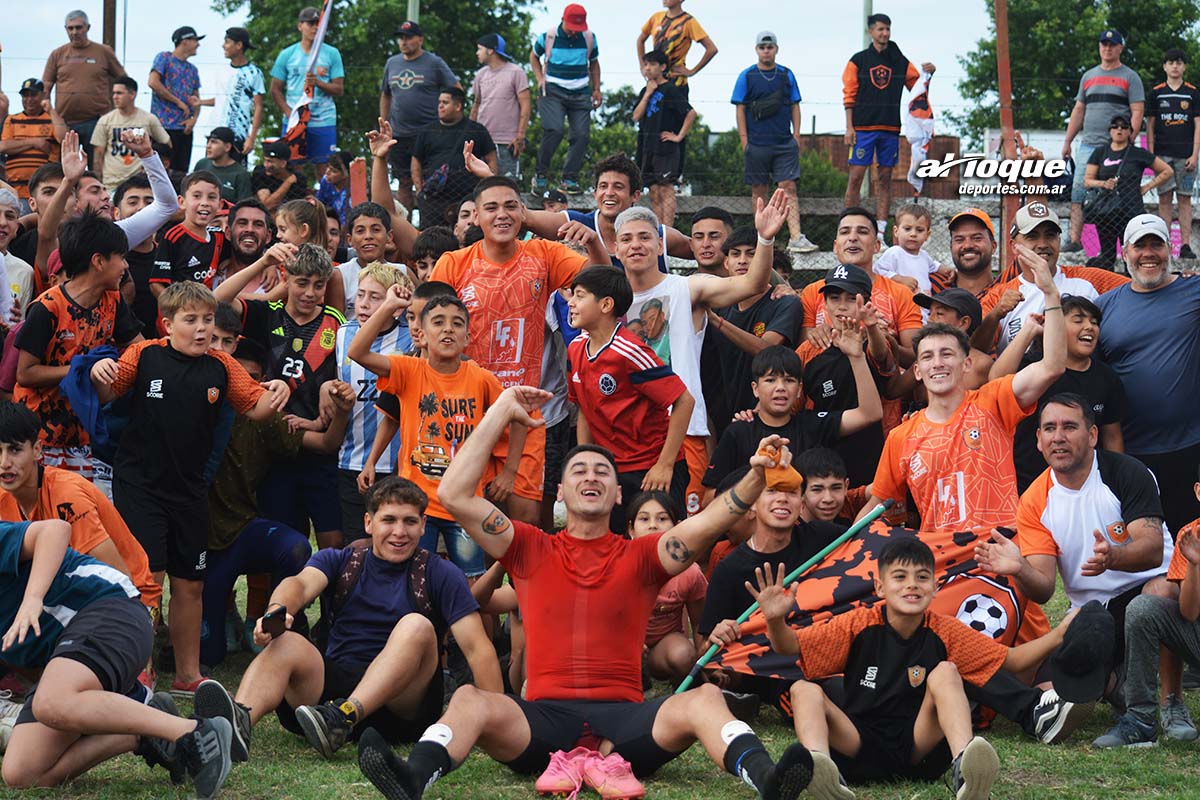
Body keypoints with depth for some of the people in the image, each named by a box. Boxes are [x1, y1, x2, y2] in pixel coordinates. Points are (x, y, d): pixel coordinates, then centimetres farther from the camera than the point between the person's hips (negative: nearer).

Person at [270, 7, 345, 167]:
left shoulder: (331, 54, 6)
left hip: (324, 122, 0)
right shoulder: (287, 54, 8)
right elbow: (276, 89, 8)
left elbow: (339, 89, 3)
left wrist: (318, 83, -16)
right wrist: (289, 112, -7)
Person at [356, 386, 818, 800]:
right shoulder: (532, 551, 16)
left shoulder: (641, 557, 16)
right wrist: (500, 413, 7)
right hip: (543, 716, 0)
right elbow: (454, 495, 6)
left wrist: (755, 475, -19)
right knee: (469, 700, -29)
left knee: (703, 700, -28)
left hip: (623, 717, 0)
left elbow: (710, 521, 0)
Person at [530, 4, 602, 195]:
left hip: (580, 93, 4)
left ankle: (569, 178, 0)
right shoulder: (548, 36, -2)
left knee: (582, 135, -7)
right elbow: (534, 56, 15)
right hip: (553, 91, -3)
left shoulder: (589, 38, 5)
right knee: (554, 130, -22)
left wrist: (596, 89, 13)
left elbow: (594, 63, 20)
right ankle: (540, 174, -8)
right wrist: (540, 79, 2)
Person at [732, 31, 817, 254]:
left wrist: (796, 135, 3)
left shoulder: (786, 75, 9)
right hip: (757, 144, -1)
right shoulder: (747, 76, 3)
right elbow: (740, 109, 2)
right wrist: (744, 141, -4)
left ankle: (796, 238, -18)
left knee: (789, 187, -9)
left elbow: (794, 106, 13)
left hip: (785, 143, 1)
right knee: (759, 191, 5)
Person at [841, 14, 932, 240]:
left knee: (885, 179, 3)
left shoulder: (901, 62, 12)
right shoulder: (858, 60, 4)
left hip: (890, 128, 3)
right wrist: (849, 127, -6)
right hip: (863, 128, -3)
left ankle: (881, 230, 4)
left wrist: (928, 74, -4)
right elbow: (849, 95, 2)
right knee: (856, 176, -6)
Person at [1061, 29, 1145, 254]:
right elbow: (1078, 110, 22)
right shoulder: (1088, 76, 18)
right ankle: (1074, 241, 1)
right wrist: (1067, 141, 16)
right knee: (1078, 193, -1)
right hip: (1088, 145, 5)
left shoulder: (1129, 77, 3)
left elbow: (1137, 112, -4)